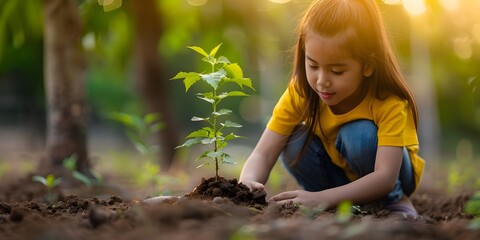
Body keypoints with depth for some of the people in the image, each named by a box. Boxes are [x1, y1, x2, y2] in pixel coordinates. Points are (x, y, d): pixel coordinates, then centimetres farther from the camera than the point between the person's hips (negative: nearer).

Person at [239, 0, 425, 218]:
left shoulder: (390, 103, -30)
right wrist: (248, 183, -50)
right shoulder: (301, 91, -21)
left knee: (361, 134, -32)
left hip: (389, 182, -3)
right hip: (339, 173, 3)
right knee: (295, 146, -24)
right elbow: (263, 153, -26)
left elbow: (385, 177, -40)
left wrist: (323, 198, -53)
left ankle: (393, 200, -9)